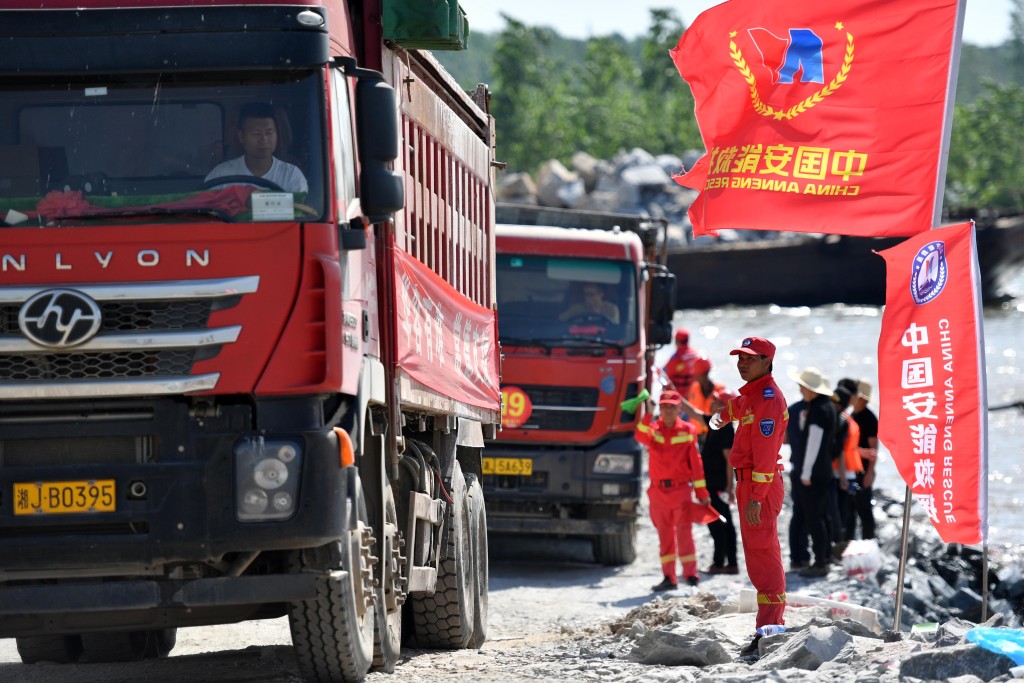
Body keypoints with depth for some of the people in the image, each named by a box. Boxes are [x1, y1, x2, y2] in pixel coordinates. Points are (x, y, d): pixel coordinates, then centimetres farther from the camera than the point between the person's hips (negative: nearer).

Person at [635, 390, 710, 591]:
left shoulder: (687, 430, 1)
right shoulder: (653, 429, 6)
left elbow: (696, 462, 1)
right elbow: (641, 437, -18)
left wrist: (702, 492, 0)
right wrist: (648, 415, -30)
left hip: (681, 489, -3)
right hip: (659, 491, 3)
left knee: (684, 532, -9)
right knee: (664, 534, 8)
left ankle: (691, 575, -6)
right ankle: (669, 578, 13)